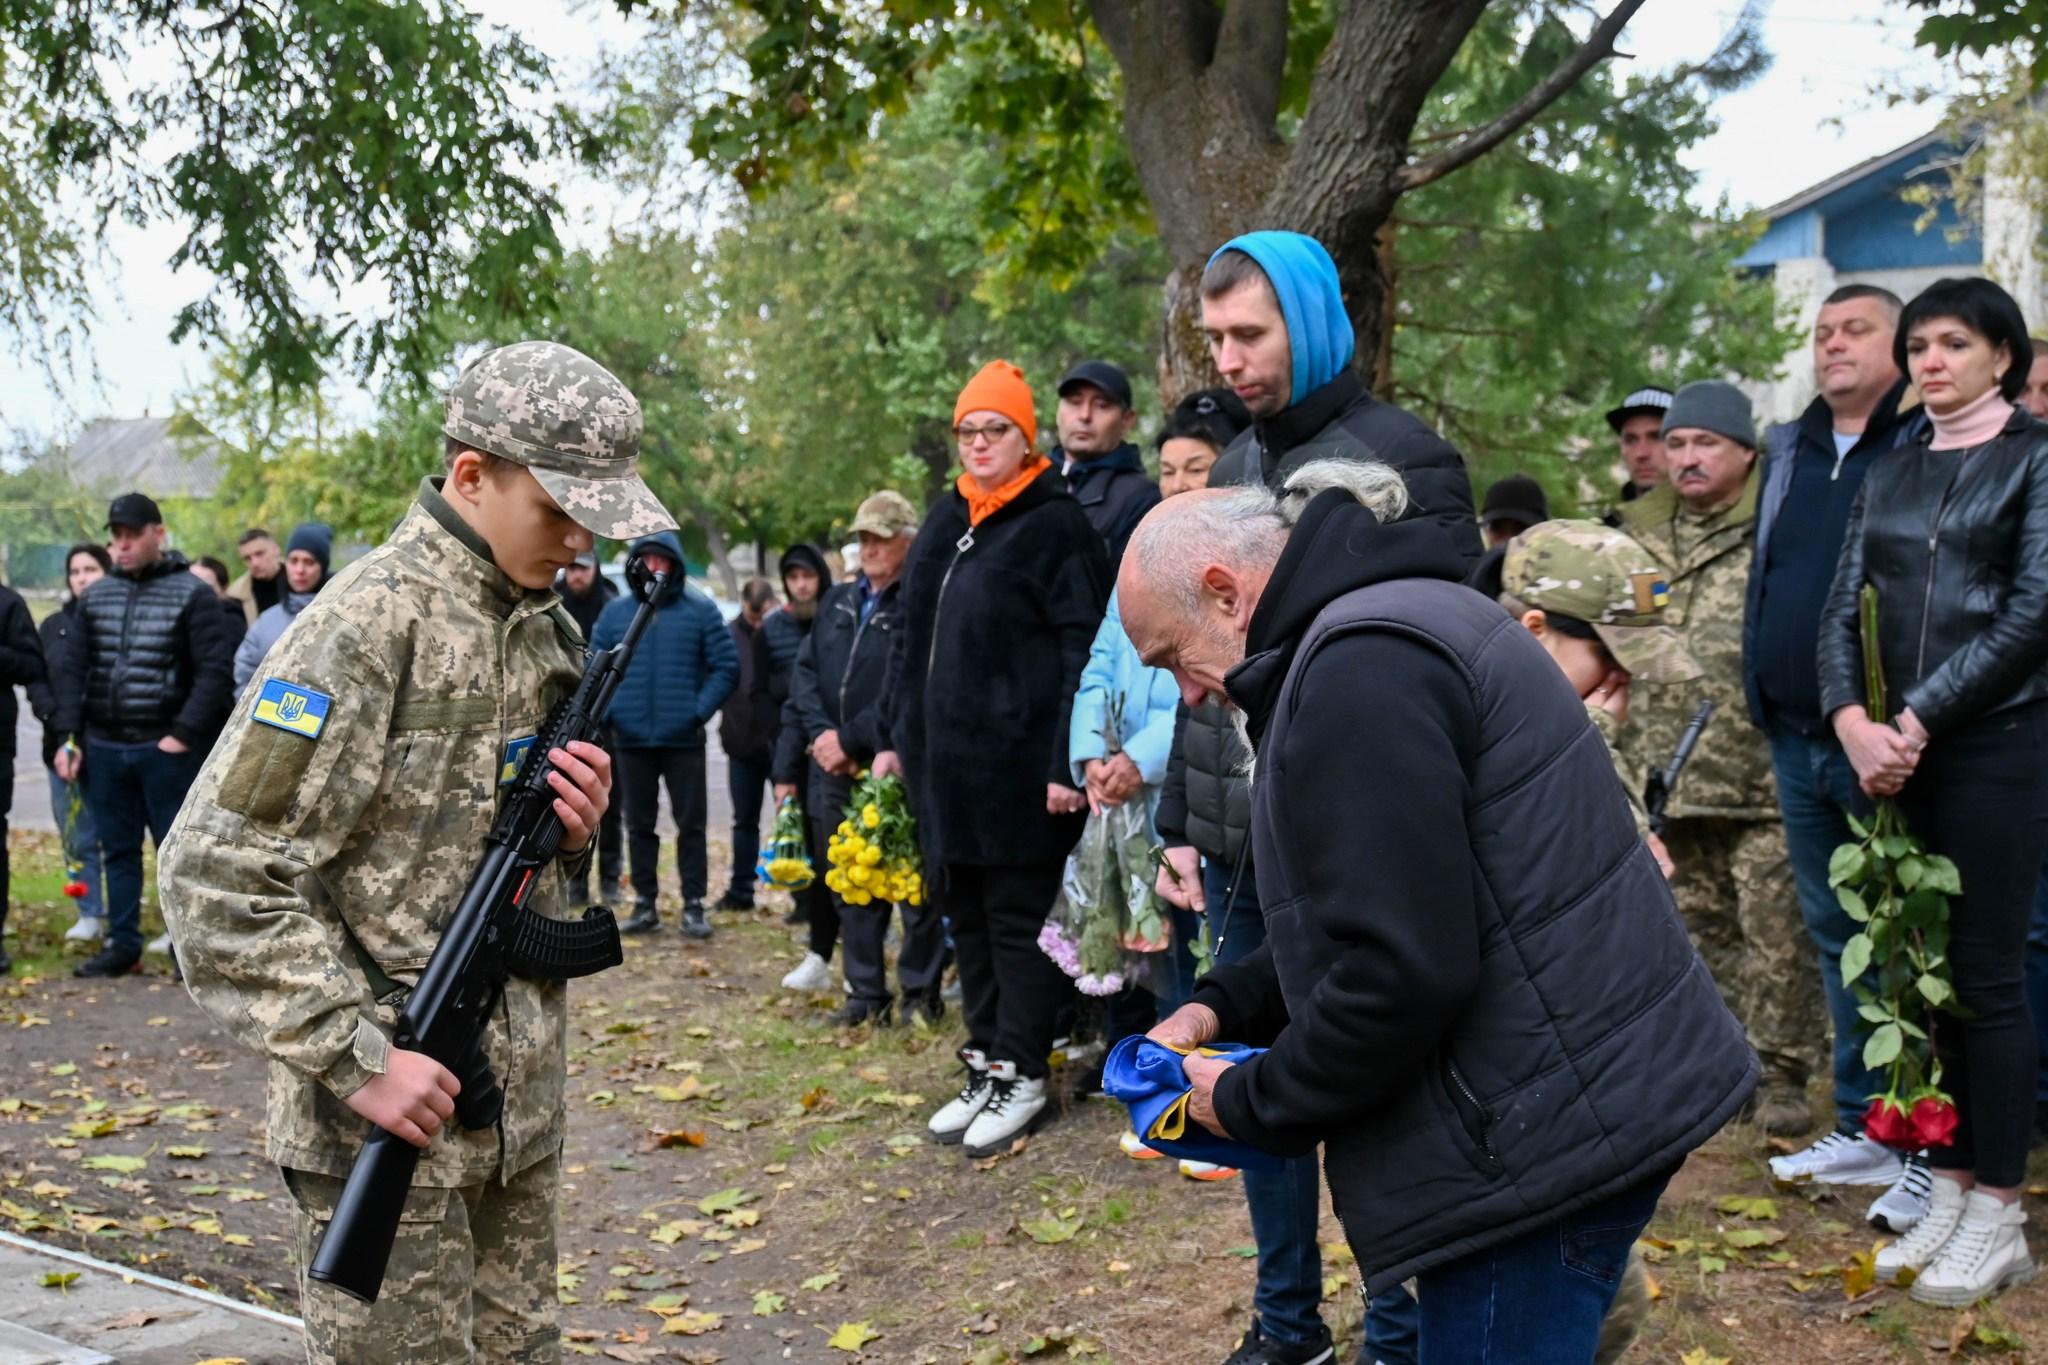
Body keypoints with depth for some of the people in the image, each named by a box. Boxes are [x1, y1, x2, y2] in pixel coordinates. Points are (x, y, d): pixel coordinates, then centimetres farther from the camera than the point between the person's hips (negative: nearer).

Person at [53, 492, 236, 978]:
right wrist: (69, 736, 3)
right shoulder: (95, 596, 11)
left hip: (166, 749, -5)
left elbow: (215, 671, -9)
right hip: (104, 747, 5)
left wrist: (184, 734, -15)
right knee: (118, 850, 11)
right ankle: (122, 944, 18)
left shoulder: (192, 594, -4)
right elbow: (75, 669, 13)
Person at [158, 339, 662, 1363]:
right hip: (390, 1119, -8)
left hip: (521, 1105, 8)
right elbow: (216, 876, -20)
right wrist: (357, 1058, -22)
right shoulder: (369, 624, -17)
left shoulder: (548, 630, 9)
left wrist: (575, 825, -3)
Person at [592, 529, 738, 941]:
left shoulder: (700, 610, -2)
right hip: (632, 739, 2)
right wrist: (609, 711, -5)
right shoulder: (616, 612, 4)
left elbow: (726, 666, -2)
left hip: (684, 739, -2)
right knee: (639, 825, 10)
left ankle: (694, 906, 10)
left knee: (691, 824, 3)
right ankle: (644, 904, 19)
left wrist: (701, 709, -10)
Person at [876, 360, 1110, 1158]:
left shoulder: (1056, 527, -9)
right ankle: (984, 1069, 24)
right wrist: (894, 734, 16)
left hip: (1016, 764, -8)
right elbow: (910, 636, 20)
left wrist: (1067, 763, -19)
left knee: (1019, 920, 1)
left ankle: (1020, 1076, 12)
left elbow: (1083, 650, -14)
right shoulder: (946, 524, 14)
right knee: (966, 917, 14)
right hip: (944, 763, 8)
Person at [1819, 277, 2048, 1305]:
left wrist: (1918, 717, -14)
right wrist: (1852, 721, -9)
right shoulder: (1889, 476, 15)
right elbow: (1841, 611, 9)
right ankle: (1948, 1194, 17)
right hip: (1901, 753, 5)